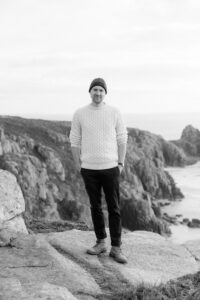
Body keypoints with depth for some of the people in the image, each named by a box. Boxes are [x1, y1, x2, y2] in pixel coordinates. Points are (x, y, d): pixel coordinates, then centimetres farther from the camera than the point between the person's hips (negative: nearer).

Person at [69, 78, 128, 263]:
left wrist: (121, 163, -3)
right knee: (95, 207, 10)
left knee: (114, 208, 1)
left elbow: (122, 139, 2)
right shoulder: (79, 114, 0)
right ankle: (101, 242, 24)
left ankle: (116, 248, 8)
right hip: (89, 169, 1)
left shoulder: (114, 113, -1)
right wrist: (78, 165, 0)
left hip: (111, 168, -1)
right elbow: (74, 140, 4)